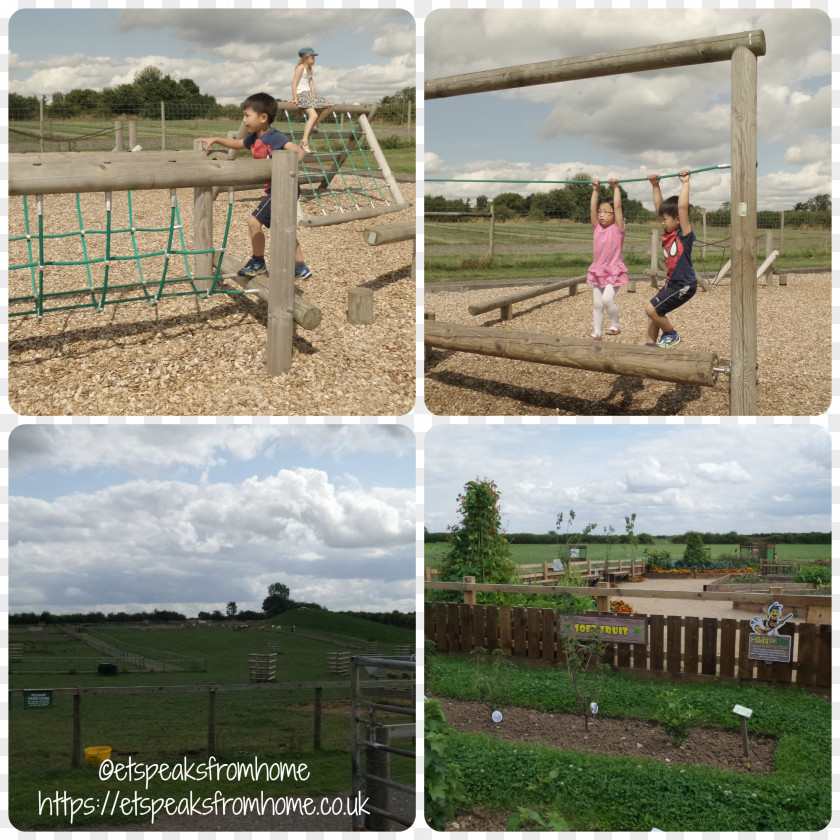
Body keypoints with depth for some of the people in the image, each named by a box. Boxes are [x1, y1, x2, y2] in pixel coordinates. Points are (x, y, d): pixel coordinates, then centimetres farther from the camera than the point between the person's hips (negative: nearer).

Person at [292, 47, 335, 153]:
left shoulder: (309, 69, 21)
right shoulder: (301, 67, -7)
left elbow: (311, 84, 15)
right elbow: (294, 84, -14)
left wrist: (313, 96, 4)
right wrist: (295, 99, -19)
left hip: (308, 94, 9)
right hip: (301, 94, -9)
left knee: (329, 107, 5)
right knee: (313, 114, -27)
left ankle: (314, 126, 12)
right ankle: (304, 141, -35)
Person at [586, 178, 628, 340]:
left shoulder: (617, 228, -7)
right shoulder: (597, 228, 6)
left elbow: (618, 207, -13)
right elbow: (592, 208, 2)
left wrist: (616, 188, -13)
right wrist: (596, 190, 2)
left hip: (614, 271, -6)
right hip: (598, 271, 6)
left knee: (607, 298, -22)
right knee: (597, 304, 6)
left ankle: (615, 324, -2)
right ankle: (597, 332, 13)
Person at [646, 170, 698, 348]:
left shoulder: (684, 235, -14)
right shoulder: (668, 233, 6)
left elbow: (682, 207, -26)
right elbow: (659, 205, 12)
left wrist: (685, 183, -22)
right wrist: (655, 186, 11)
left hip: (684, 285, -9)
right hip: (672, 283, 9)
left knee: (652, 309, -12)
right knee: (653, 312, 8)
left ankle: (671, 335, 8)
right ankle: (650, 344, 18)